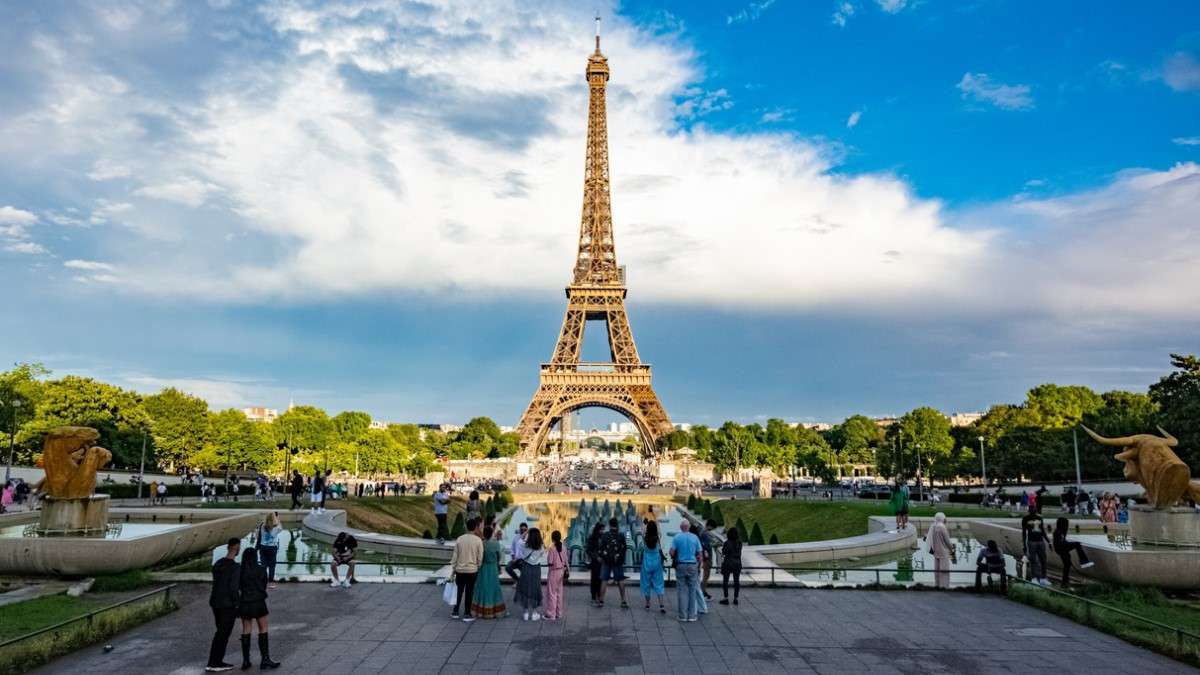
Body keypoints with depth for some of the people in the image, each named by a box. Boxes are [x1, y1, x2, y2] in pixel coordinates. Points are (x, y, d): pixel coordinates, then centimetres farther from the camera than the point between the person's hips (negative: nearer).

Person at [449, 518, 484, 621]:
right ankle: (467, 614, 11)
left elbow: (455, 556, 1)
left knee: (459, 591, 16)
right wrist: (478, 568, 10)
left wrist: (453, 569, 9)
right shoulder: (478, 540, -10)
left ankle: (455, 612, 22)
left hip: (460, 570, 3)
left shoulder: (459, 539, -3)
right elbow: (480, 558, -6)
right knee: (469, 592, 6)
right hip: (472, 570, -2)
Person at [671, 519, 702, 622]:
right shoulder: (695, 537, 1)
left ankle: (683, 615, 4)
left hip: (680, 565, -1)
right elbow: (699, 554, 2)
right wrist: (699, 566, 13)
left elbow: (672, 552, -9)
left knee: (681, 590, 3)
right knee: (692, 590, 6)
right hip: (692, 565, 1)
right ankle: (692, 615, 7)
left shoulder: (676, 537, -2)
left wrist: (674, 558, 12)